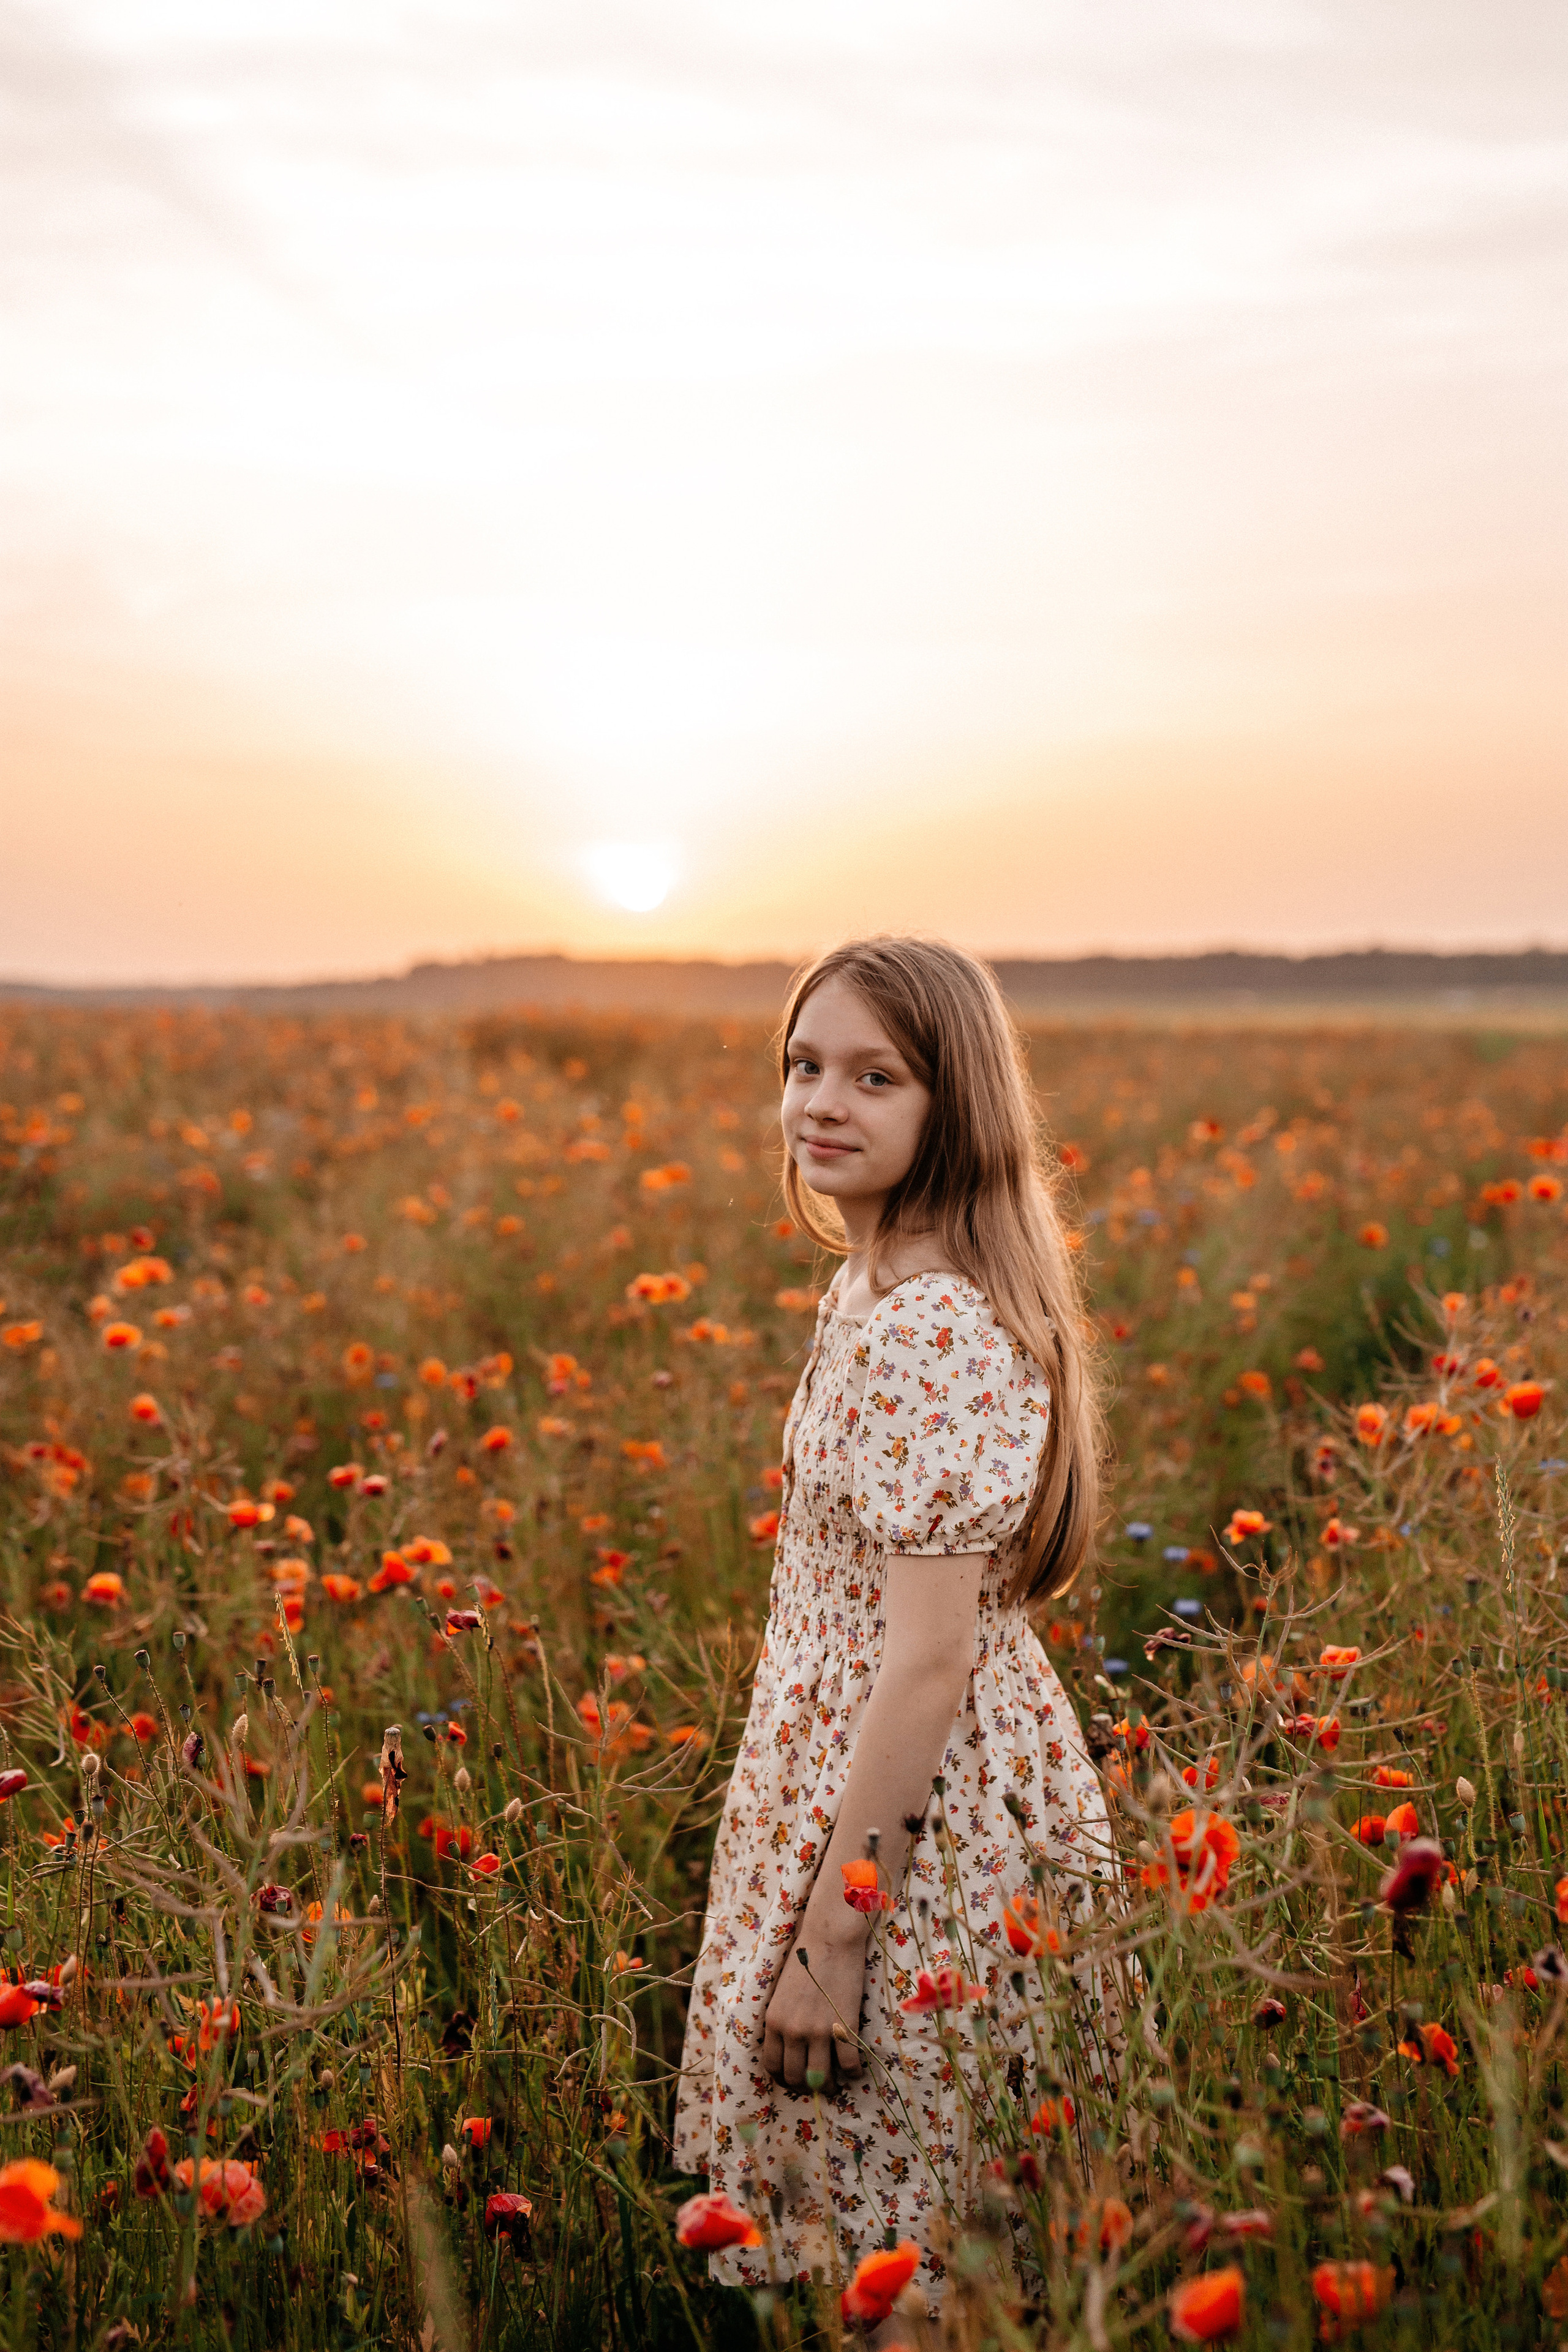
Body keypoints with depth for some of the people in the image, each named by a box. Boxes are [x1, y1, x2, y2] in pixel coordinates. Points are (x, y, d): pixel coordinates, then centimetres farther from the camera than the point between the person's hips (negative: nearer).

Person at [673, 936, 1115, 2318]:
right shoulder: (873, 1292, 6)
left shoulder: (933, 1335, -24)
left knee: (875, 2231, 7)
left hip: (917, 1821, -9)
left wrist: (827, 1937, -20)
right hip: (861, 1777, 9)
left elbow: (930, 1658, -25)